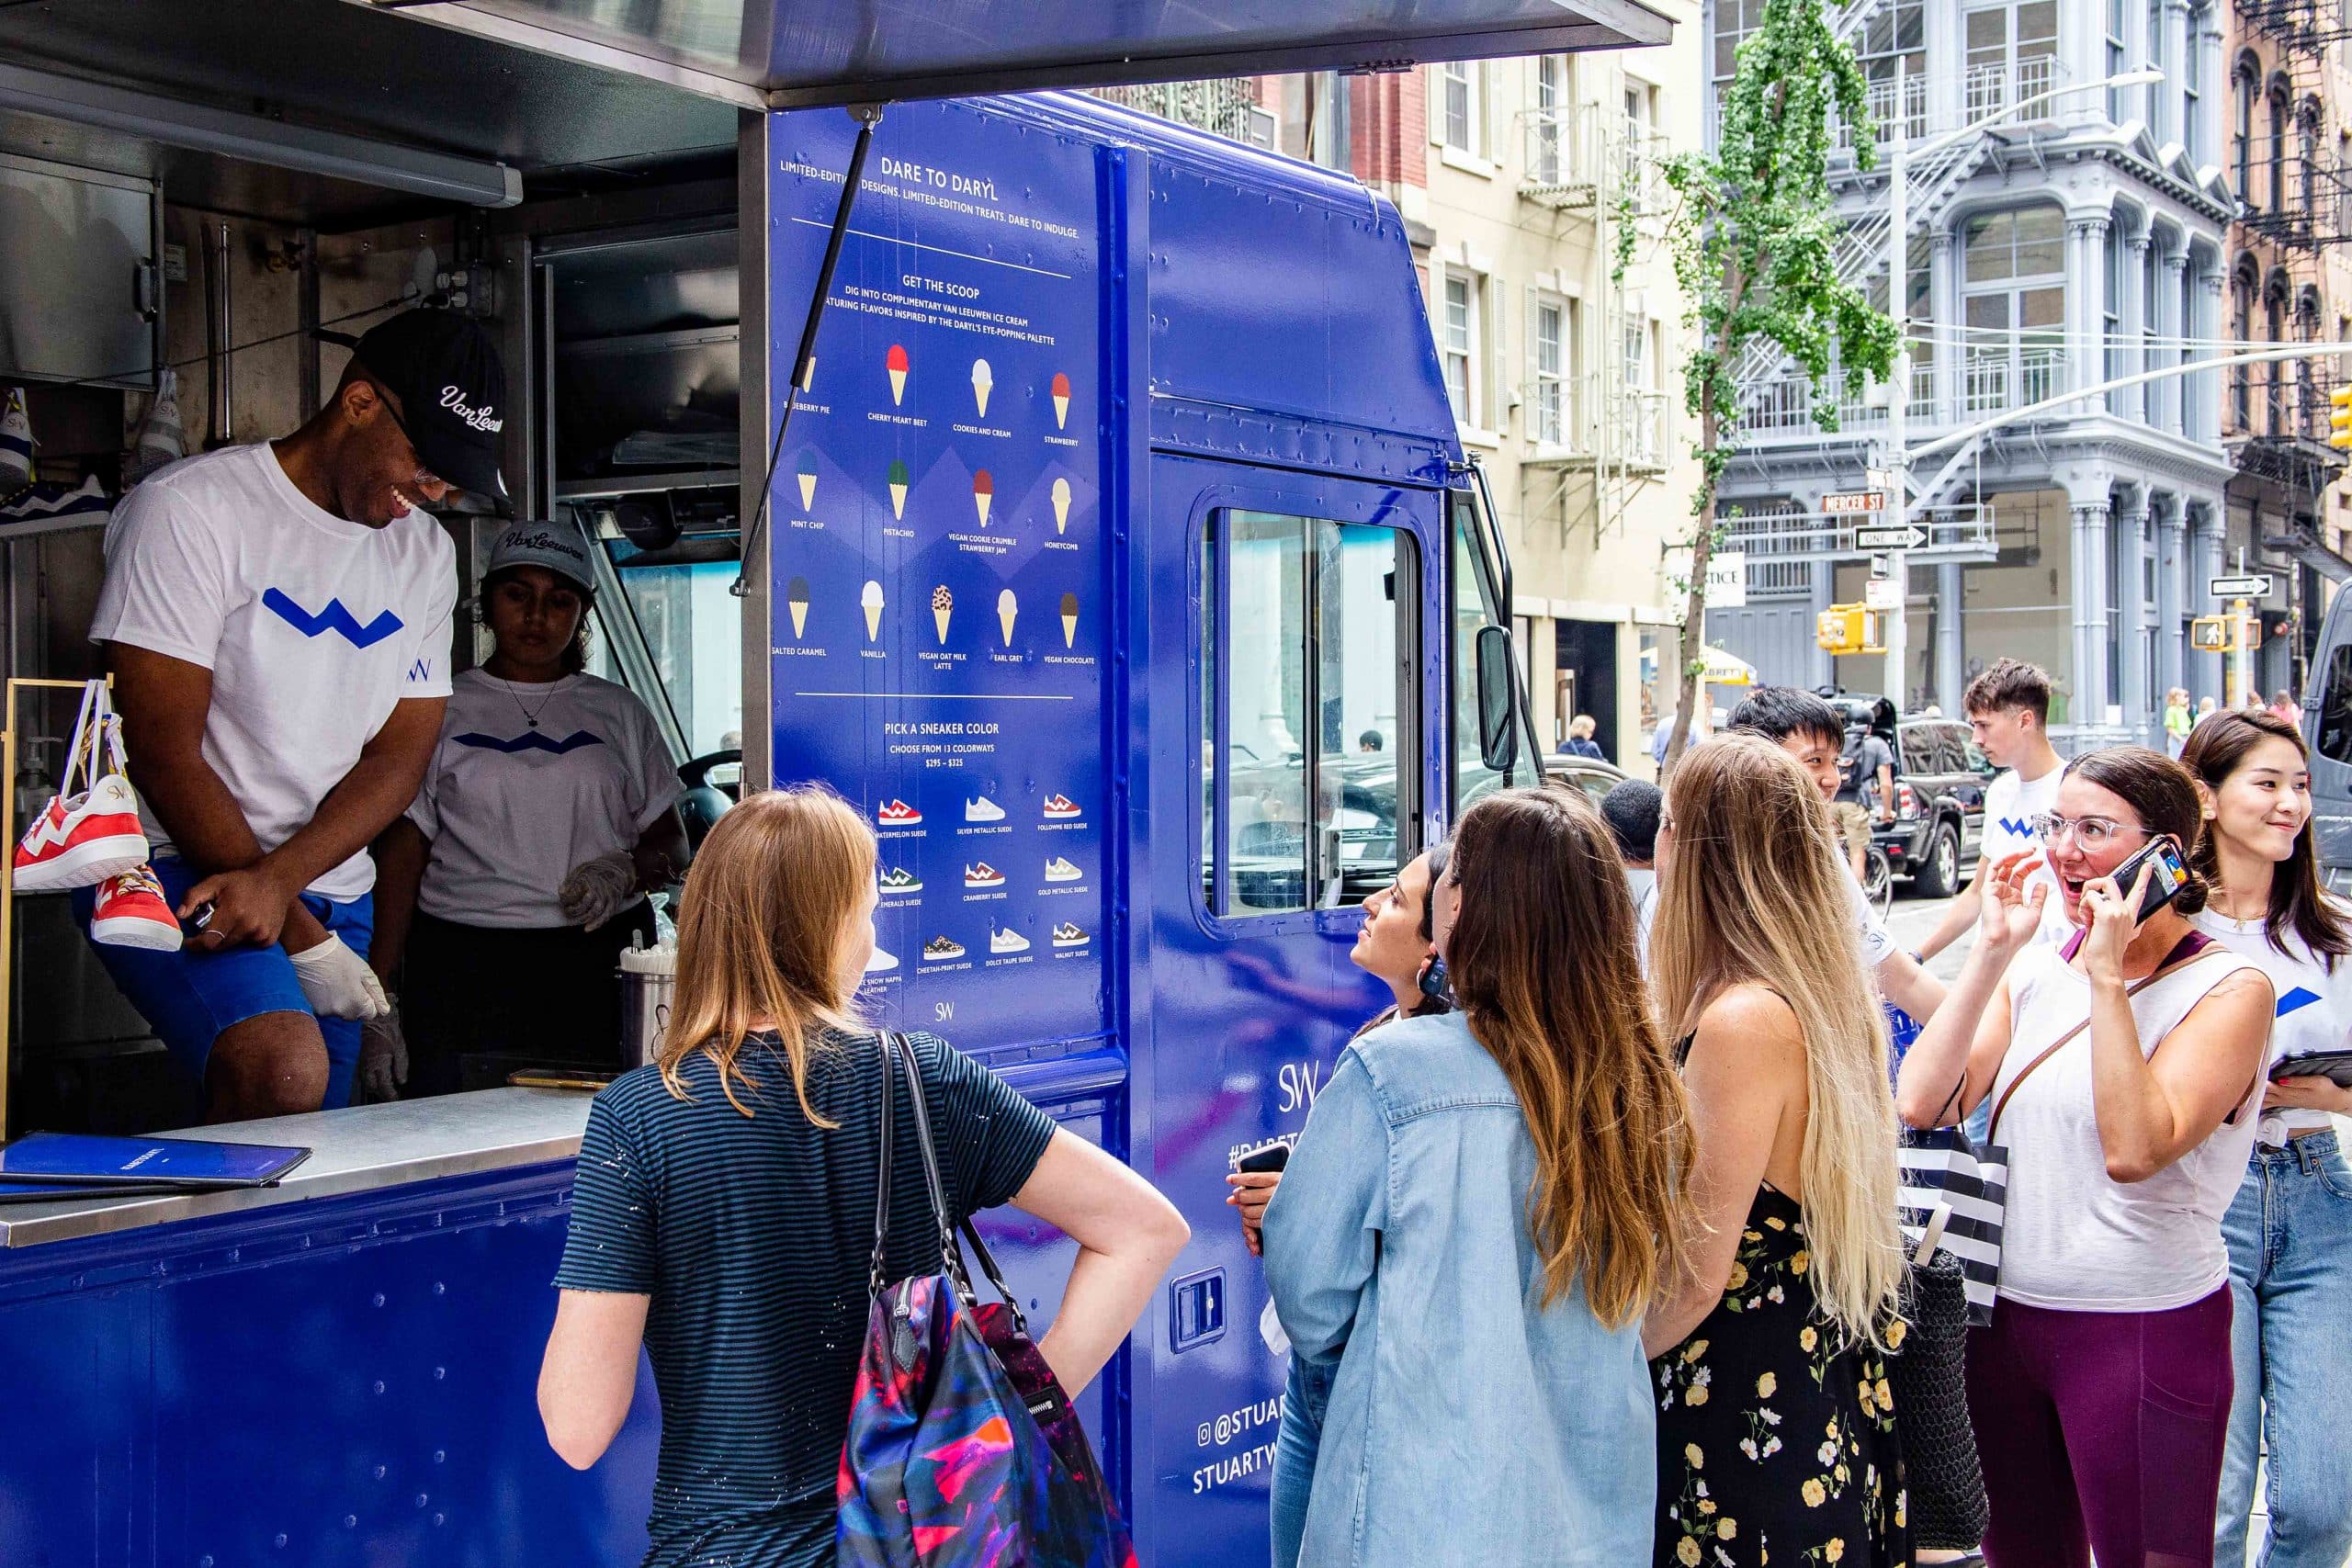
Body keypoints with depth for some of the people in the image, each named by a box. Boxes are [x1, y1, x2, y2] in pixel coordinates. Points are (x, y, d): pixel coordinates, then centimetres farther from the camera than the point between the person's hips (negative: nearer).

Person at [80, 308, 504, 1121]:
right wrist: (299, 934, -13)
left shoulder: (425, 552, 11)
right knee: (286, 1071, -30)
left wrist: (278, 881, -15)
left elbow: (399, 758, 4)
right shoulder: (190, 509, -8)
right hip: (172, 866, -6)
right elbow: (164, 751, -12)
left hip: (332, 888, 6)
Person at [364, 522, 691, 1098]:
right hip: (463, 965, -1)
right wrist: (380, 1001, -2)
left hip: (601, 967, 1)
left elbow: (672, 844, 17)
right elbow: (401, 853, 6)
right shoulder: (442, 711, 11)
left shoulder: (618, 712, 16)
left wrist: (625, 871, -8)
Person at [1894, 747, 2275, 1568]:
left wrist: (2107, 977, -22)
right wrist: (1992, 952, -9)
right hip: (2003, 1313, 6)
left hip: (2143, 1331, -5)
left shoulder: (2230, 989, -10)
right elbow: (1921, 1104, -6)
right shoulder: (2036, 968, 6)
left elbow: (2134, 1149, -24)